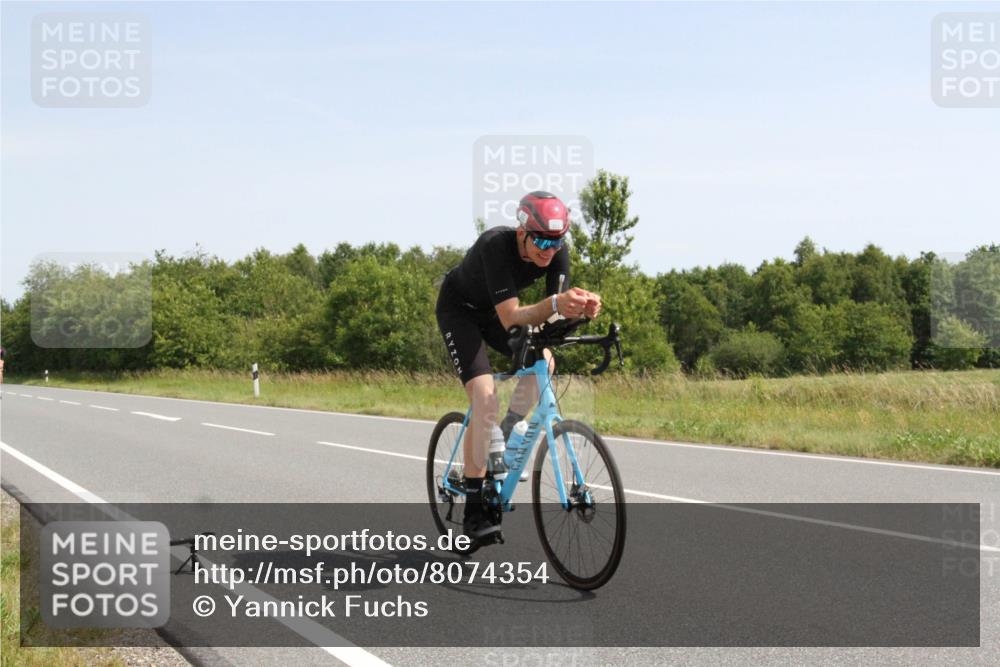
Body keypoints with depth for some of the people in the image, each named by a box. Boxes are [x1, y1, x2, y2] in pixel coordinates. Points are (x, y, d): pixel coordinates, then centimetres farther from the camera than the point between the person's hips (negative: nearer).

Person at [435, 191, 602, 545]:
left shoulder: (557, 252, -21)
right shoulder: (496, 245, -37)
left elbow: (557, 312, -23)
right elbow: (510, 318, -42)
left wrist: (582, 307, -46)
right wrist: (554, 303, -57)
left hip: (494, 312, 6)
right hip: (459, 309, -6)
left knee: (543, 361, -21)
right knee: (485, 398, -21)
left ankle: (505, 437, 4)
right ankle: (474, 511, -15)